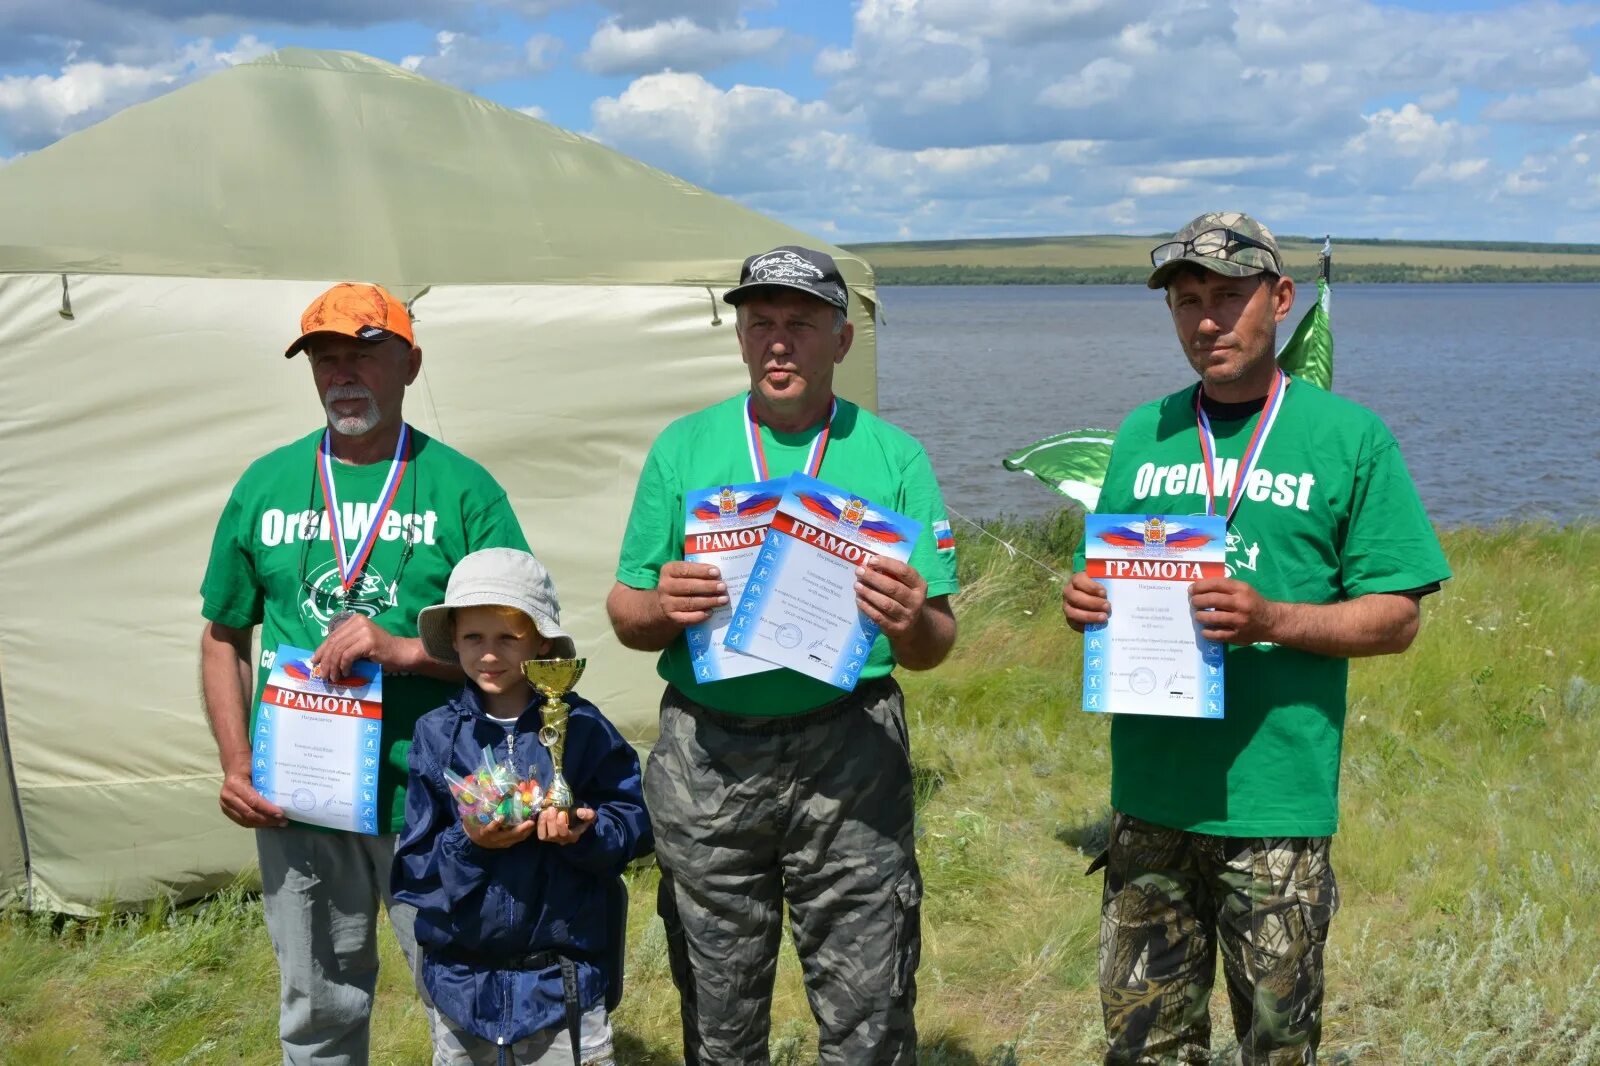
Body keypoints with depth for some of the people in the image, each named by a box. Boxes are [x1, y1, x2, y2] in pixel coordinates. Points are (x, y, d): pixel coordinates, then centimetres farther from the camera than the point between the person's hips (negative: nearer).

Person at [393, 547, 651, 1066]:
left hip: (561, 979, -1)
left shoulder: (580, 727, -6)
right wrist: (466, 843, -21)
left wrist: (584, 831, -23)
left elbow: (632, 822, -4)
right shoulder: (437, 734, -2)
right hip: (462, 979, 2)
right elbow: (412, 867, -2)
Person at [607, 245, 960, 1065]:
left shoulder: (892, 456, 4)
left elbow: (933, 649, 2)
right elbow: (626, 616, 8)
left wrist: (911, 624, -20)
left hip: (847, 747, -1)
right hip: (707, 750, 2)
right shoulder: (684, 448, 7)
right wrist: (662, 607, -15)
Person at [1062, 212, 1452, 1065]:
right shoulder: (1143, 436, 10)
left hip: (1276, 803, -3)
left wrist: (1271, 621, -20)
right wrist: (1085, 605, -6)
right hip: (1149, 794, 3)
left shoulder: (1351, 439, -2)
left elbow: (1396, 617, -4)